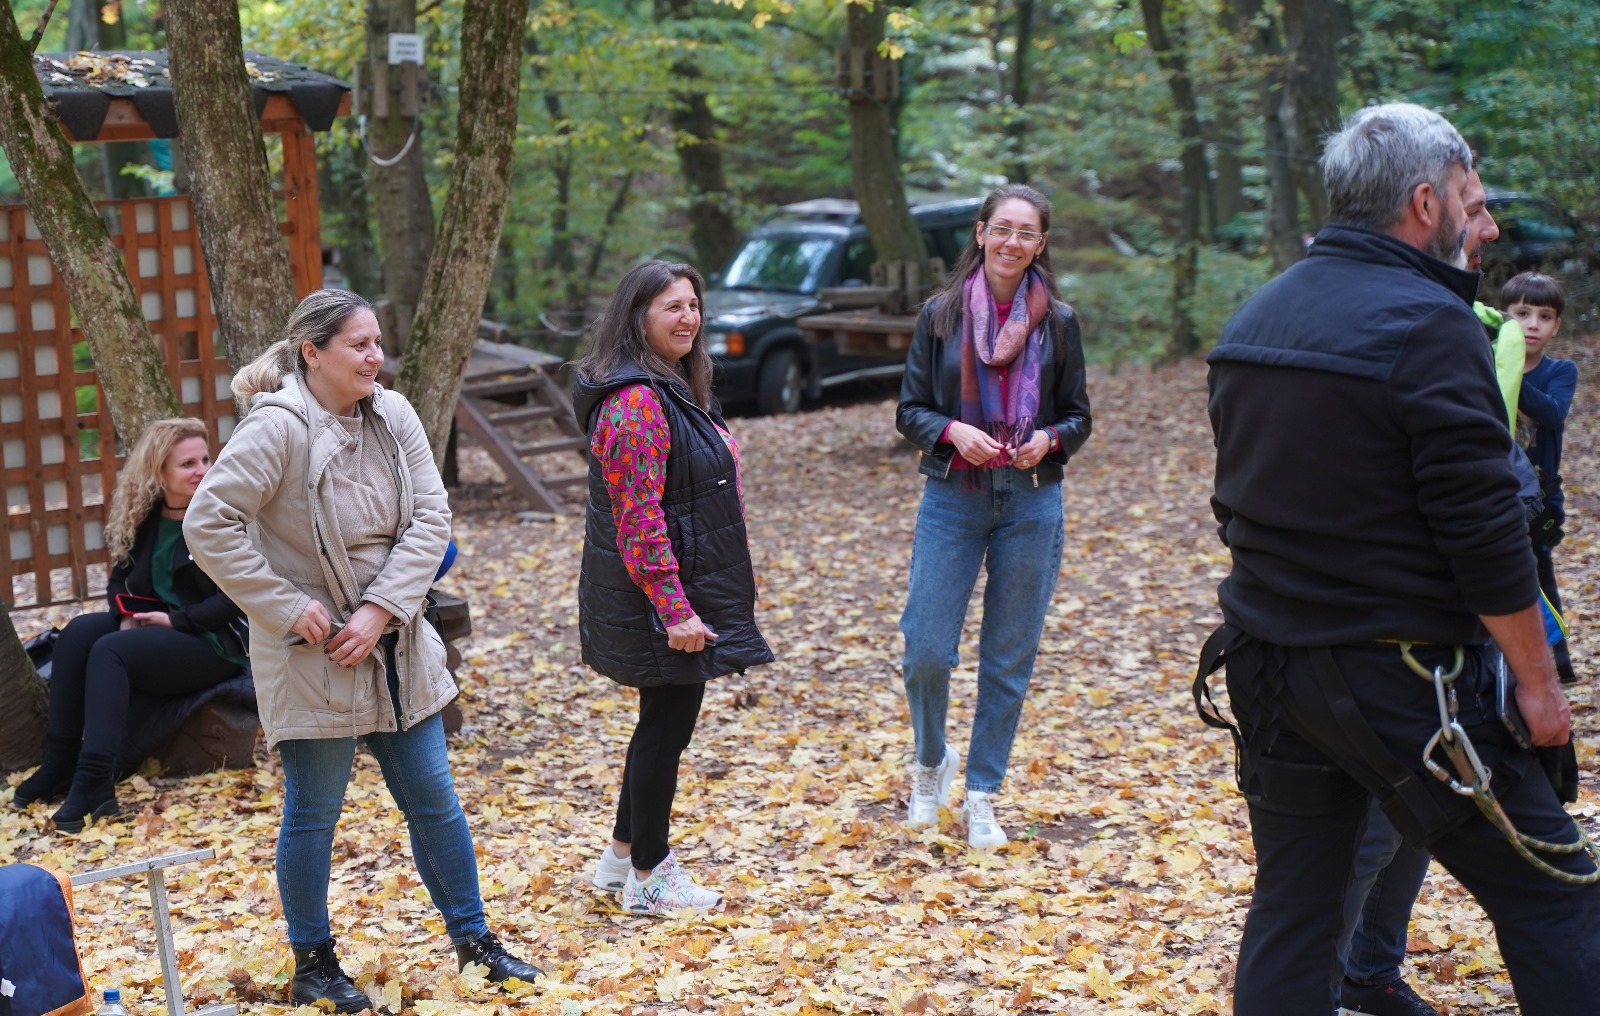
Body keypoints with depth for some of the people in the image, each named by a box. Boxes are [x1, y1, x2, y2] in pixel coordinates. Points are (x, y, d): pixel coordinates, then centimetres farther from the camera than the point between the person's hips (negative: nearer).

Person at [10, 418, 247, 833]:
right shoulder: (143, 518, 7)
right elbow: (121, 579, 14)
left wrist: (177, 620, -18)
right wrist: (127, 615, -7)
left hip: (214, 641, -7)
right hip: (155, 625, 7)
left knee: (110, 651, -27)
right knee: (78, 633, -18)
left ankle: (95, 785, -34)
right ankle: (60, 766, -14)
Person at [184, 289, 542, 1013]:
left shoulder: (393, 416, -2)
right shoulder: (277, 429, -18)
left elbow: (430, 518, -4)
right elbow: (208, 526, -20)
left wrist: (381, 610, -15)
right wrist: (289, 607, -18)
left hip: (395, 646, 5)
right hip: (312, 655, -5)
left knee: (434, 798, 13)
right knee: (313, 811, 6)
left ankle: (472, 936, 28)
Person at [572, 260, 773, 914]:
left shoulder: (674, 390, 13)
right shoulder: (636, 401, -20)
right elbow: (638, 518, -24)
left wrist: (725, 581, 24)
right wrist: (673, 608, -25)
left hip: (685, 590, 10)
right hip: (659, 596, -10)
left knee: (664, 722, 17)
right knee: (668, 724, 0)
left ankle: (624, 856, 29)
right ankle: (650, 878, 12)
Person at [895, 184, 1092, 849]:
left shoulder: (1057, 322, 3)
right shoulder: (941, 315, 1)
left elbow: (1079, 417, 8)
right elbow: (909, 411, 3)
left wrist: (1049, 438, -14)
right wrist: (950, 431, -17)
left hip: (1031, 503, 1)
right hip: (951, 500, -1)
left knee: (1009, 659, 5)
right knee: (927, 650, -5)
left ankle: (981, 795, 19)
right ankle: (932, 762, 24)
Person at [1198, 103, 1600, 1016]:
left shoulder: (1254, 321, 10)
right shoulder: (1428, 324, -15)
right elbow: (1485, 531, -17)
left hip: (1268, 661, 8)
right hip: (1396, 671, -8)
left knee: (1292, 903, 12)